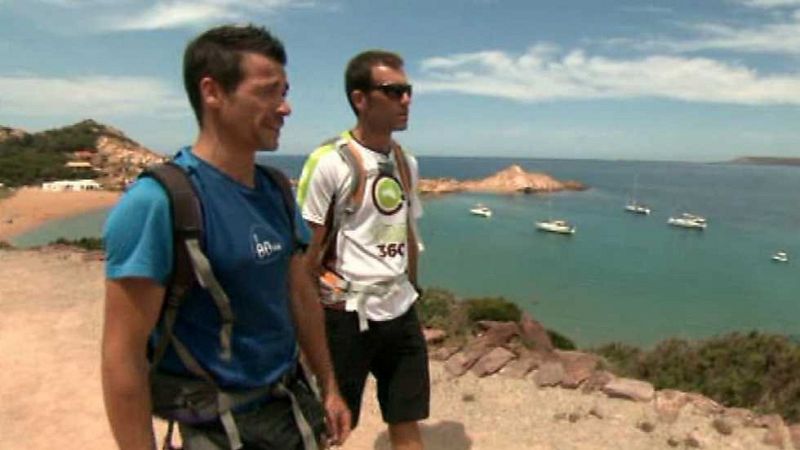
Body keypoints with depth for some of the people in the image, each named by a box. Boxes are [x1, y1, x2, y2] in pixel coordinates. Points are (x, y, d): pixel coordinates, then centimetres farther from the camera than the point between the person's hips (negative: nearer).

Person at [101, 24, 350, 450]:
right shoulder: (158, 202, -21)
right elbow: (122, 354, -19)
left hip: (290, 405, 7)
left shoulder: (276, 191, 0)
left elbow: (300, 294, 7)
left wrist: (329, 387, 10)